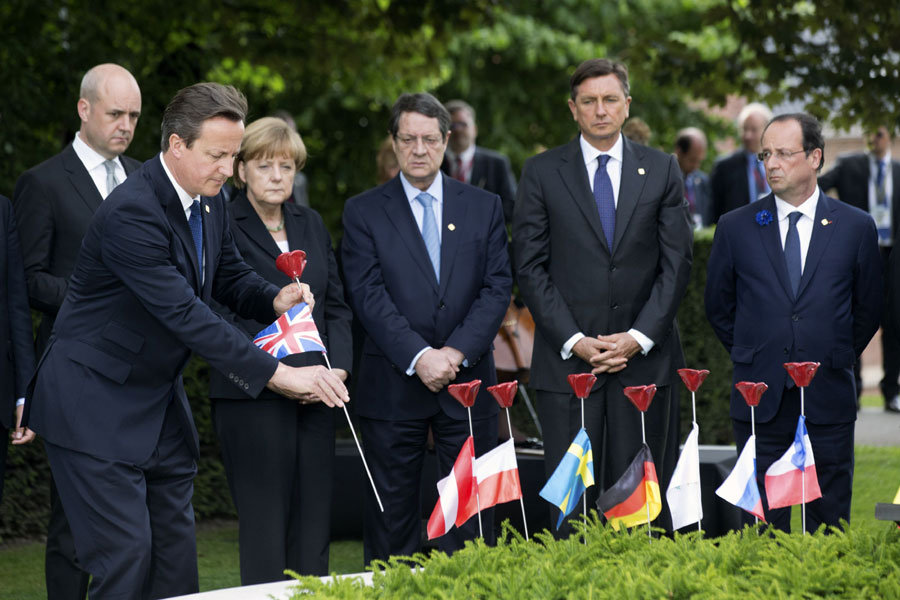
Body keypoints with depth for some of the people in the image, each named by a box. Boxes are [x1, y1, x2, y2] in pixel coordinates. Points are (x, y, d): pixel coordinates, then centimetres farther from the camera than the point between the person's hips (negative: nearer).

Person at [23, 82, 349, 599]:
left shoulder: (209, 201, 3)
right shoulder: (131, 212, -26)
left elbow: (230, 276, 17)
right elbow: (186, 315, -31)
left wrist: (275, 299, -7)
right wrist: (278, 374, -32)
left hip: (161, 401, 9)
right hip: (97, 406, -9)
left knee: (175, 550, 8)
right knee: (125, 555, -10)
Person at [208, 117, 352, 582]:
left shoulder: (311, 224, 15)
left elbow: (336, 304, 16)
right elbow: (221, 316, -10)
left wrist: (337, 366, -1)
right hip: (251, 396, -6)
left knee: (314, 527, 5)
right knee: (265, 530, -5)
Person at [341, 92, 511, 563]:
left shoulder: (484, 207, 10)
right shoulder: (363, 212, 4)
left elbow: (497, 287, 2)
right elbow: (368, 295, -6)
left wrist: (457, 352, -12)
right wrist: (419, 357, -16)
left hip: (467, 381, 1)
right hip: (393, 388, -1)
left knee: (470, 515, 3)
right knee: (392, 514, 3)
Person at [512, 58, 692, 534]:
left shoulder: (662, 170, 8)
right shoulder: (542, 173, 5)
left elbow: (677, 263, 4)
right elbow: (530, 266, 1)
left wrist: (640, 337, -7)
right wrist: (573, 341, -9)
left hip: (644, 357, 1)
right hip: (568, 358, -1)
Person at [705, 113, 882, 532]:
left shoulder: (855, 227, 3)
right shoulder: (735, 227, 4)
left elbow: (867, 309, 12)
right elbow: (718, 308, 13)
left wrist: (836, 360, 11)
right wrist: (751, 358, 11)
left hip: (828, 401, 0)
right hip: (760, 400, 0)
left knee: (830, 522, 5)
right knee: (761, 525, 3)